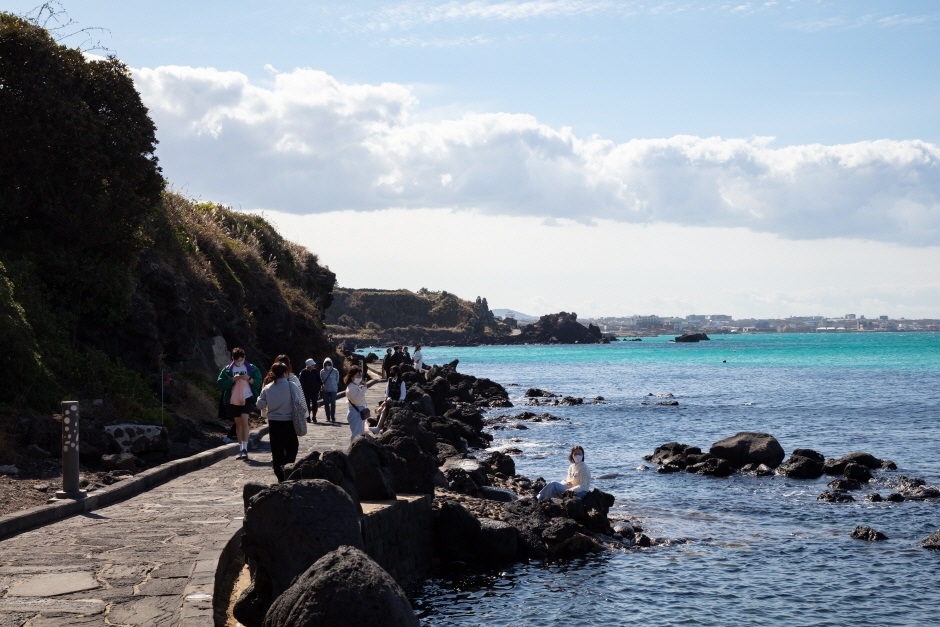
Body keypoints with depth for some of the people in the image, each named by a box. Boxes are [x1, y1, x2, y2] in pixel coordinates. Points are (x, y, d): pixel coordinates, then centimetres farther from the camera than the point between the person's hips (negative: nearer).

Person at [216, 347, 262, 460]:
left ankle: (245, 448, -19)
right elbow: (220, 384, -5)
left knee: (244, 421, -16)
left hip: (247, 398, -2)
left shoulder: (251, 368, 2)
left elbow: (258, 383, 1)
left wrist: (249, 378, -17)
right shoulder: (227, 370, 3)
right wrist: (233, 380, -17)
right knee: (238, 424, 9)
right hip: (233, 400, 2)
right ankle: (241, 449, 16)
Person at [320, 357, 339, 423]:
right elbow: (321, 380, 8)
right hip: (325, 390, 2)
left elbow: (337, 380, 7)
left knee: (333, 403, -6)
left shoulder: (335, 371, -5)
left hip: (333, 390, -2)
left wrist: (333, 385, 8)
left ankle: (333, 417, 1)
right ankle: (328, 417, 12)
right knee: (326, 404, 4)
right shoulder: (322, 371, -1)